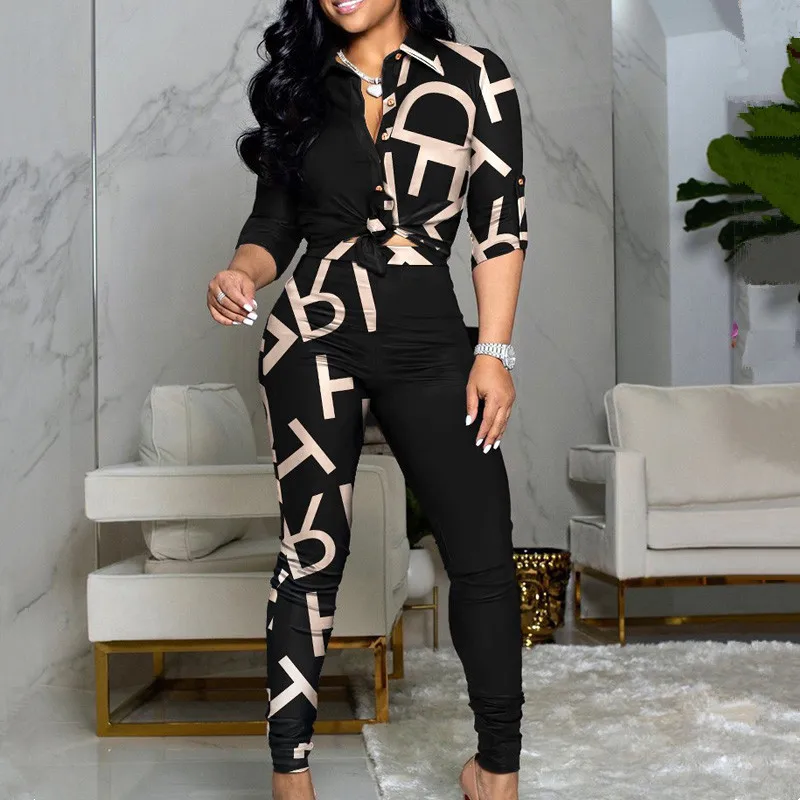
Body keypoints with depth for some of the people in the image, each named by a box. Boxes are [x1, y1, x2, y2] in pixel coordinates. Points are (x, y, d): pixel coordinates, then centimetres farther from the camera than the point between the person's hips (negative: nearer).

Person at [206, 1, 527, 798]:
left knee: (482, 552, -1)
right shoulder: (298, 84, 11)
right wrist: (243, 271, -11)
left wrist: (494, 351, -5)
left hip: (429, 337, 0)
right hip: (315, 333, 1)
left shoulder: (474, 75, 5)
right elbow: (274, 222, 11)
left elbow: (501, 222, 1)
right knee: (312, 548, 3)